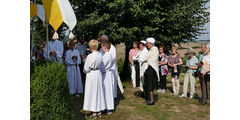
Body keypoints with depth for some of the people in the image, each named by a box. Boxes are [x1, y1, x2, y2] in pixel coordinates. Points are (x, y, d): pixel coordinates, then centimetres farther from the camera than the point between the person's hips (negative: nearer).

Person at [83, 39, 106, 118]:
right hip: (99, 73, 6)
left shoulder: (90, 56, -19)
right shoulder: (100, 55, -1)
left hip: (91, 75, -6)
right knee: (99, 92, 15)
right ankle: (99, 111, 26)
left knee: (92, 92, 4)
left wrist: (86, 71, 9)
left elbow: (86, 69, -10)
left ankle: (94, 113, 13)